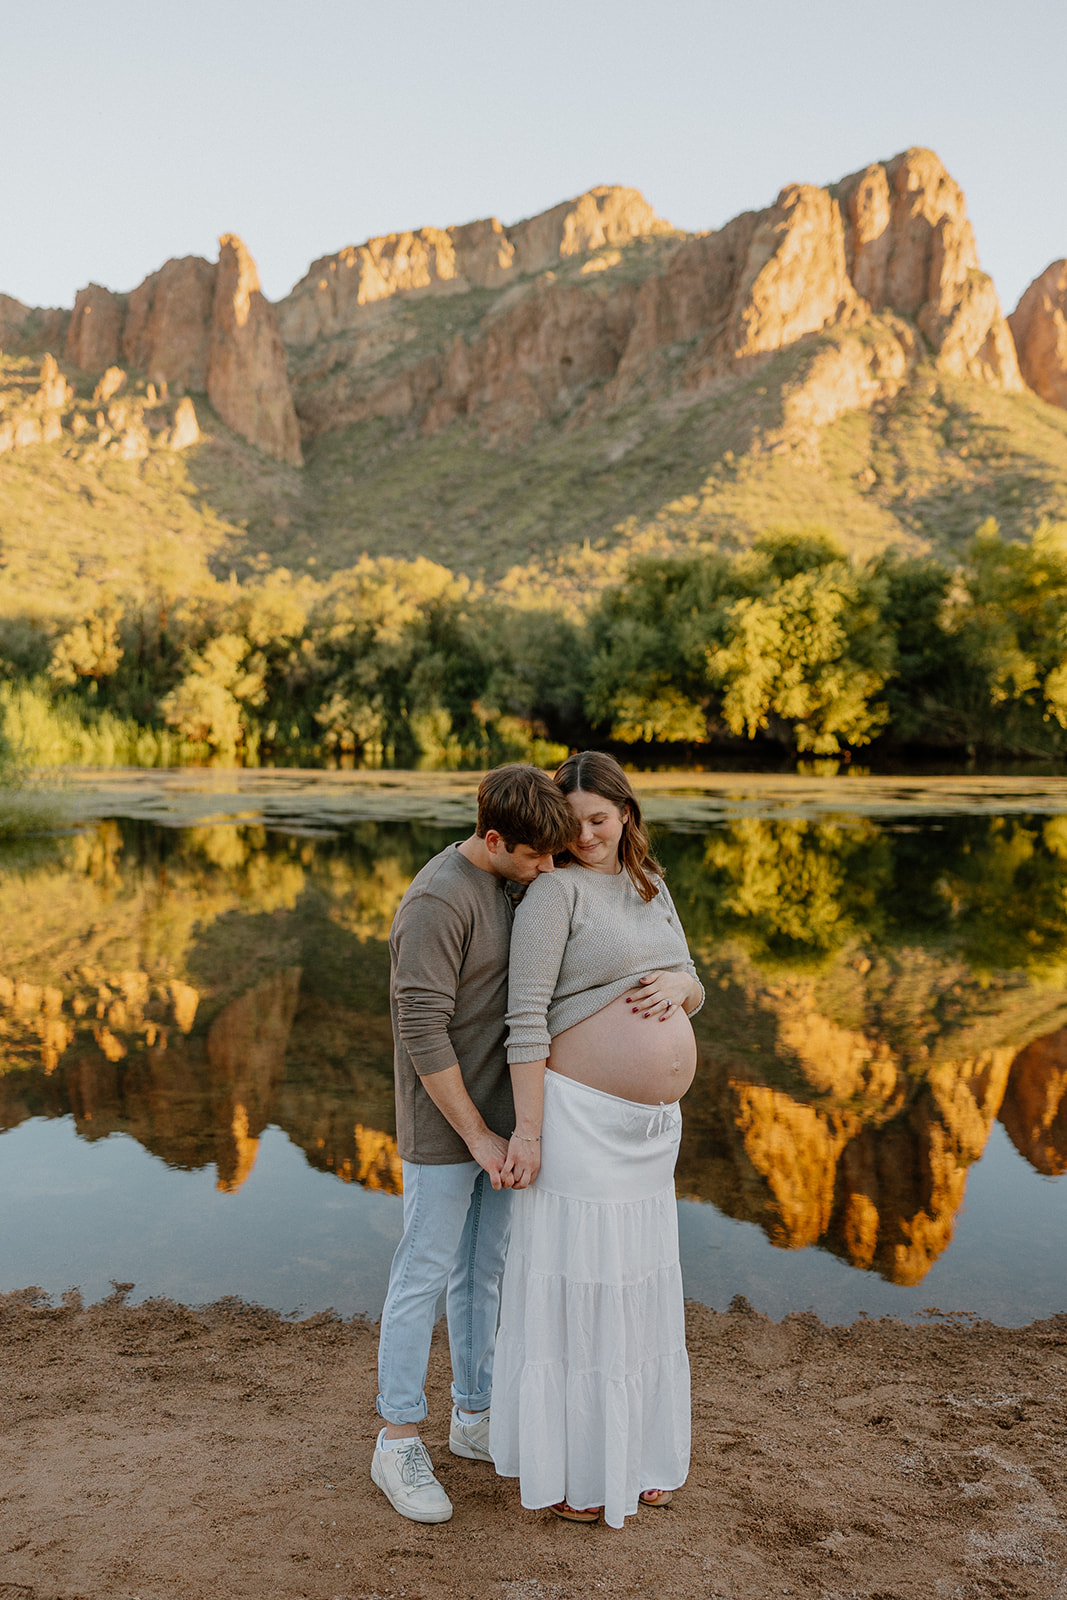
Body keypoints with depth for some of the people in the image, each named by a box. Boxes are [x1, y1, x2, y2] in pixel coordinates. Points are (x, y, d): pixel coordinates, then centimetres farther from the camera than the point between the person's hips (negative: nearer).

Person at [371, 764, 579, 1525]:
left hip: (496, 1113, 8)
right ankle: (400, 1442, 21)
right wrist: (477, 1137, -20)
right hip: (445, 1124, -8)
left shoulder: (512, 879, 4)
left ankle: (475, 1415, 33)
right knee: (424, 1275, 4)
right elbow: (423, 1033, -24)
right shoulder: (436, 902, -24)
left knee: (484, 1268, 17)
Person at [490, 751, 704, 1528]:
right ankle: (559, 1465, 22)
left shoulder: (652, 889, 11)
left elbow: (692, 995, 15)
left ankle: (625, 1448, 35)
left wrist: (677, 985, -10)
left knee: (633, 1282, 17)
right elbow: (526, 1017, -17)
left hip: (649, 1127, 7)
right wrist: (527, 1133, -19)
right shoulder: (555, 889, -13)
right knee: (573, 1284, 4)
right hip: (580, 1121, -7)